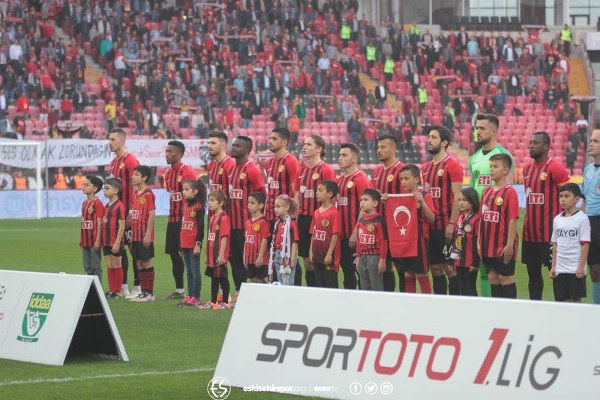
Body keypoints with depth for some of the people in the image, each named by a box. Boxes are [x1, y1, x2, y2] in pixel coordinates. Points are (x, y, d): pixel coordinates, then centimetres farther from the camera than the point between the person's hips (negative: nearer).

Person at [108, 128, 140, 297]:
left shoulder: (131, 161, -12)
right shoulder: (114, 162, 15)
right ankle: (122, 287, 14)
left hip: (129, 213, -9)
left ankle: (137, 288, 1)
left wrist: (131, 213, -19)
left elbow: (135, 188, -16)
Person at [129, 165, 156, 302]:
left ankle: (149, 293, 3)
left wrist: (148, 235, -19)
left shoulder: (148, 194, -12)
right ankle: (143, 291, 15)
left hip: (145, 236, -8)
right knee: (139, 263, 9)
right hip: (136, 235, 8)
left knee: (147, 263, -2)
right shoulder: (135, 195, 12)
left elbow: (152, 215, -15)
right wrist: (132, 235, 14)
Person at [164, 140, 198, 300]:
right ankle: (179, 290, 19)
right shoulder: (168, 173, 13)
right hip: (173, 219, 9)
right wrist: (172, 215, 16)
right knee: (173, 253, 11)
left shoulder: (187, 171, -12)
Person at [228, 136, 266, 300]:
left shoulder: (252, 170, -12)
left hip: (247, 223, -8)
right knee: (234, 258, 10)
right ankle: (239, 292, 17)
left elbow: (263, 196, -11)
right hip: (233, 222, 8)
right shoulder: (232, 169, 14)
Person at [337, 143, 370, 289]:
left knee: (359, 269, -4)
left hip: (355, 235, -8)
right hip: (343, 234, 8)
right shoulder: (340, 179, 15)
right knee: (346, 269, 11)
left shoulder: (361, 179, -9)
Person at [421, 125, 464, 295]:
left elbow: (457, 196, -13)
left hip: (446, 226, -8)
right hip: (431, 225, 8)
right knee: (435, 268, 9)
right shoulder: (426, 167, 14)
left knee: (450, 267, -4)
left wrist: (452, 224, -18)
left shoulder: (452, 165, -8)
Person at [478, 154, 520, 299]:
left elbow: (512, 220, -14)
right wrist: (479, 242, 11)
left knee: (505, 278, 0)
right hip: (488, 246, 7)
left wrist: (509, 244, -17)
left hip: (503, 247, -7)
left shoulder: (509, 192, -10)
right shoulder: (486, 191, 10)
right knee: (492, 277, 11)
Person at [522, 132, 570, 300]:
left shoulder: (556, 168, -10)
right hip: (530, 233, 8)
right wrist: (526, 226, 16)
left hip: (549, 233, -8)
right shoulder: (527, 169, 13)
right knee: (533, 272, 11)